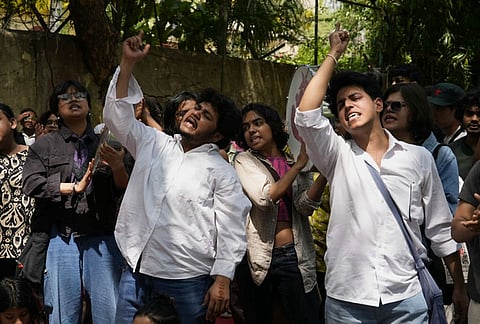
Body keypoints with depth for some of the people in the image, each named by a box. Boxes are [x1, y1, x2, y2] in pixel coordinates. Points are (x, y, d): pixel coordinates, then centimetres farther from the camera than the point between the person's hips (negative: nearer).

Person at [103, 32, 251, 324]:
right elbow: (118, 116, 7)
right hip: (137, 271, 4)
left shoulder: (221, 171, -1)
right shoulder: (154, 144, 12)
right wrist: (127, 63, -1)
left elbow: (231, 232, -4)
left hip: (186, 280, -4)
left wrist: (222, 281, -13)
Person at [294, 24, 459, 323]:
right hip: (346, 298, 0)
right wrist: (334, 54, -2)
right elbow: (306, 114, -12)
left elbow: (440, 228, 11)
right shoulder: (338, 156, 5)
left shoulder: (419, 157, 6)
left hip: (406, 297, 0)